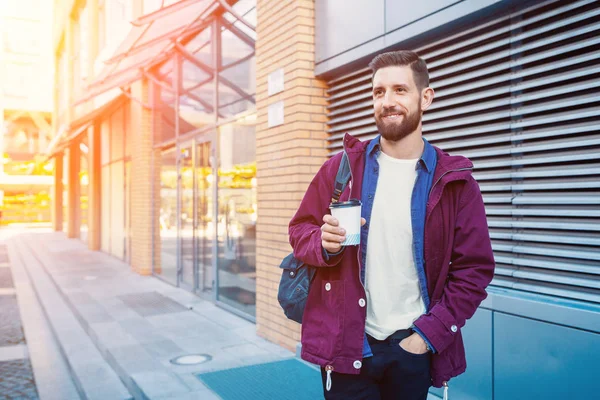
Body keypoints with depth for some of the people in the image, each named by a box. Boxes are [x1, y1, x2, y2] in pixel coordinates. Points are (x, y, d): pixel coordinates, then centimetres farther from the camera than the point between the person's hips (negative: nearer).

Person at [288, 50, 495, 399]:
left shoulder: (455, 182, -3)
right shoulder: (341, 167, -1)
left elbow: (474, 269, -1)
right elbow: (300, 232, 5)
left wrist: (429, 335, -7)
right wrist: (324, 243, -17)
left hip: (412, 348, 1)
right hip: (347, 345, 0)